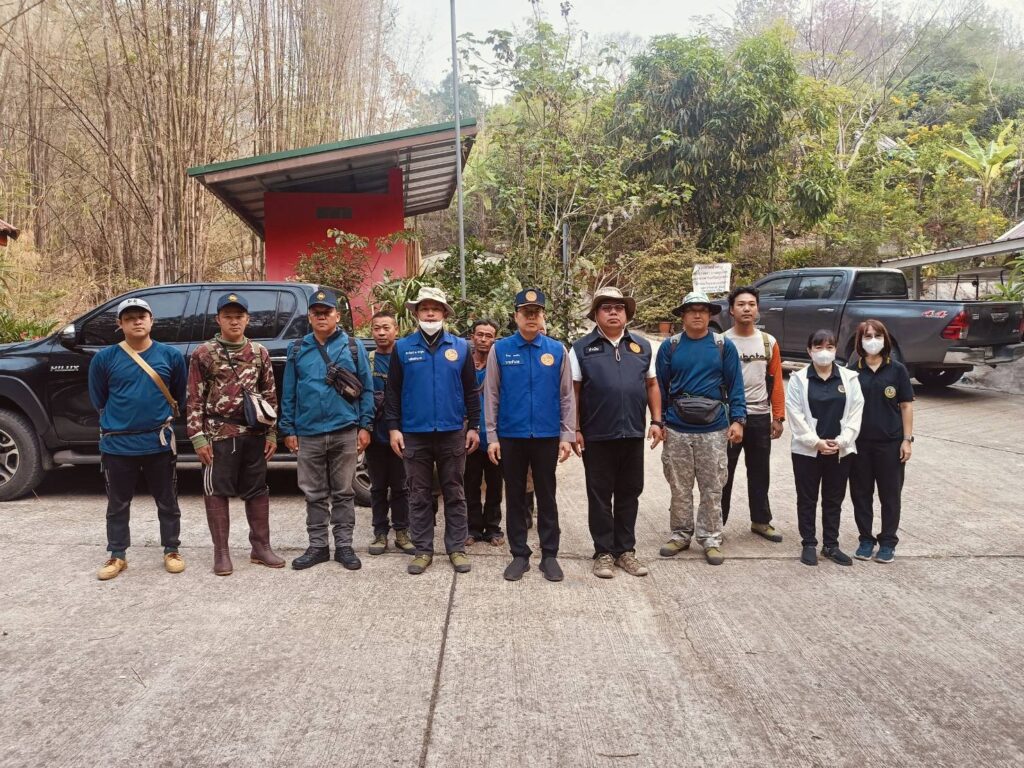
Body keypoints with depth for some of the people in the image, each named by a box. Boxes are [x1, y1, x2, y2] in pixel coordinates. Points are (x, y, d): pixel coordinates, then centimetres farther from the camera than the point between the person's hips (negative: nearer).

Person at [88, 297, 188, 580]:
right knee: (118, 504, 12)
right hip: (117, 444, 0)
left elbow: (181, 397, 10)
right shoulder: (104, 358, -3)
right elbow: (98, 400, 9)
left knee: (167, 502, 9)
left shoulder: (171, 355, -1)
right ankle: (117, 556, 25)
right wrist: (121, 418, 12)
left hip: (159, 442, 0)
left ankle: (171, 551, 23)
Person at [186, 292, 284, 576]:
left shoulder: (259, 352, 7)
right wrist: (198, 436, -9)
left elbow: (270, 395, 9)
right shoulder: (203, 353, -1)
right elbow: (195, 399, -2)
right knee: (216, 491, 3)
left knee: (258, 489, 9)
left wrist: (271, 433, 4)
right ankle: (221, 552, 14)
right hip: (218, 434, -3)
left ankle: (261, 546, 21)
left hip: (254, 433, 3)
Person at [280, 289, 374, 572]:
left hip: (345, 432, -2)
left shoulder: (353, 346, 3)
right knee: (314, 494, 9)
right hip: (308, 434, 2)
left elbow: (367, 389, 1)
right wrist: (288, 429, 3)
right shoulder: (297, 349, 8)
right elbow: (288, 392, 8)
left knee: (343, 492, 7)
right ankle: (318, 545, 20)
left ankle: (344, 545, 16)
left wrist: (365, 426, -4)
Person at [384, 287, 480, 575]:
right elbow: (392, 391, 3)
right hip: (415, 434, 0)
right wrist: (394, 428, -3)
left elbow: (470, 390, 6)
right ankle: (423, 550, 18)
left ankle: (456, 548, 17)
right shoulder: (402, 348, 2)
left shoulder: (461, 347, 4)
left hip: (453, 433, 0)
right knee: (419, 495, 8)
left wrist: (474, 426, 2)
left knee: (454, 494, 8)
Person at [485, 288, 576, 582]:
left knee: (547, 497, 9)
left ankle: (549, 555, 20)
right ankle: (519, 555, 22)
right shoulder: (500, 349, 0)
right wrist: (492, 437, -3)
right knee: (515, 497, 10)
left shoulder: (556, 350, 1)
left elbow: (566, 396, 3)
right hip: (511, 437, 0)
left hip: (547, 437, 0)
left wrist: (567, 436, -2)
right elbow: (491, 396, 1)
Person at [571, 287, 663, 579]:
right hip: (596, 437, -3)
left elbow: (652, 385, 13)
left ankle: (626, 550, 24)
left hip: (633, 434, 3)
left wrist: (656, 420, 5)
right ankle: (604, 552, 17)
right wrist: (575, 429, -6)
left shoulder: (642, 346, 10)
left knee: (629, 495, 11)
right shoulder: (581, 348, -1)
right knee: (600, 497, 6)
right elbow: (573, 391, -2)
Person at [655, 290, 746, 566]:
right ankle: (681, 534, 23)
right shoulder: (669, 347, 3)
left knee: (712, 489, 6)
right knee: (679, 488, 9)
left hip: (714, 429, -1)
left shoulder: (724, 346, 2)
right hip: (677, 429, 1)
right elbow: (660, 387, 6)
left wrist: (737, 419, -7)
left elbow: (734, 385, 1)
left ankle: (711, 538, 17)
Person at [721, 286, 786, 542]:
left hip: (760, 417, 3)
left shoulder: (769, 342, 5)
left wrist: (778, 417, 2)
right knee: (724, 473, 5)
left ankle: (761, 521, 27)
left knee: (760, 473, 14)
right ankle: (717, 522, 15)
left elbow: (776, 381, 6)